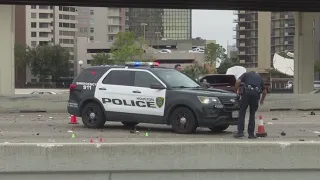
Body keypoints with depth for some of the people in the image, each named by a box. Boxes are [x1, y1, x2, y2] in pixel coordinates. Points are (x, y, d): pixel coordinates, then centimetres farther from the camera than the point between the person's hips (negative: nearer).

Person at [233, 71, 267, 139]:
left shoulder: (246, 74, 22)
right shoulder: (259, 77, 29)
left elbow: (238, 81, 2)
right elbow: (264, 91, 31)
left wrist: (236, 90, 16)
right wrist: (262, 100, 46)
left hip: (246, 92, -2)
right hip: (256, 94, 2)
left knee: (242, 113, 4)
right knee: (252, 114, 11)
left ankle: (240, 132, -4)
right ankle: (251, 133, 9)